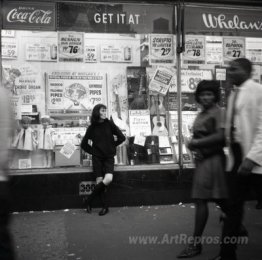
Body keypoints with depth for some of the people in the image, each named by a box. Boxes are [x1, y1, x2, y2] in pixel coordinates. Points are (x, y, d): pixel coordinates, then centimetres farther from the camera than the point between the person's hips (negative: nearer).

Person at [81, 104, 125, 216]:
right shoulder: (91, 128, 3)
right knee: (99, 180, -10)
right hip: (97, 157, 0)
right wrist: (92, 151, 4)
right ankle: (105, 206, 2)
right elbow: (83, 144, 12)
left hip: (109, 157, 0)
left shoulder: (110, 124, 1)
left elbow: (122, 137, 5)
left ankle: (89, 200, -4)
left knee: (108, 179, -20)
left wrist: (112, 145, 5)